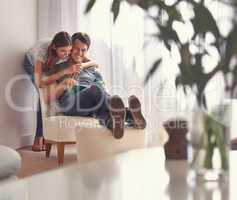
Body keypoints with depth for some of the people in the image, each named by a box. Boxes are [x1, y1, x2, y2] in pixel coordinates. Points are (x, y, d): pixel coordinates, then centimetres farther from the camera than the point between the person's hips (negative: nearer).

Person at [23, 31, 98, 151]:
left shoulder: (68, 51, -35)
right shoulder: (43, 51, -46)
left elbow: (94, 63, -31)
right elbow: (39, 83, -55)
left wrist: (82, 65, -53)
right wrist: (64, 72, -62)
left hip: (50, 64, 4)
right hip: (33, 63, -3)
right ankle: (39, 138, -12)